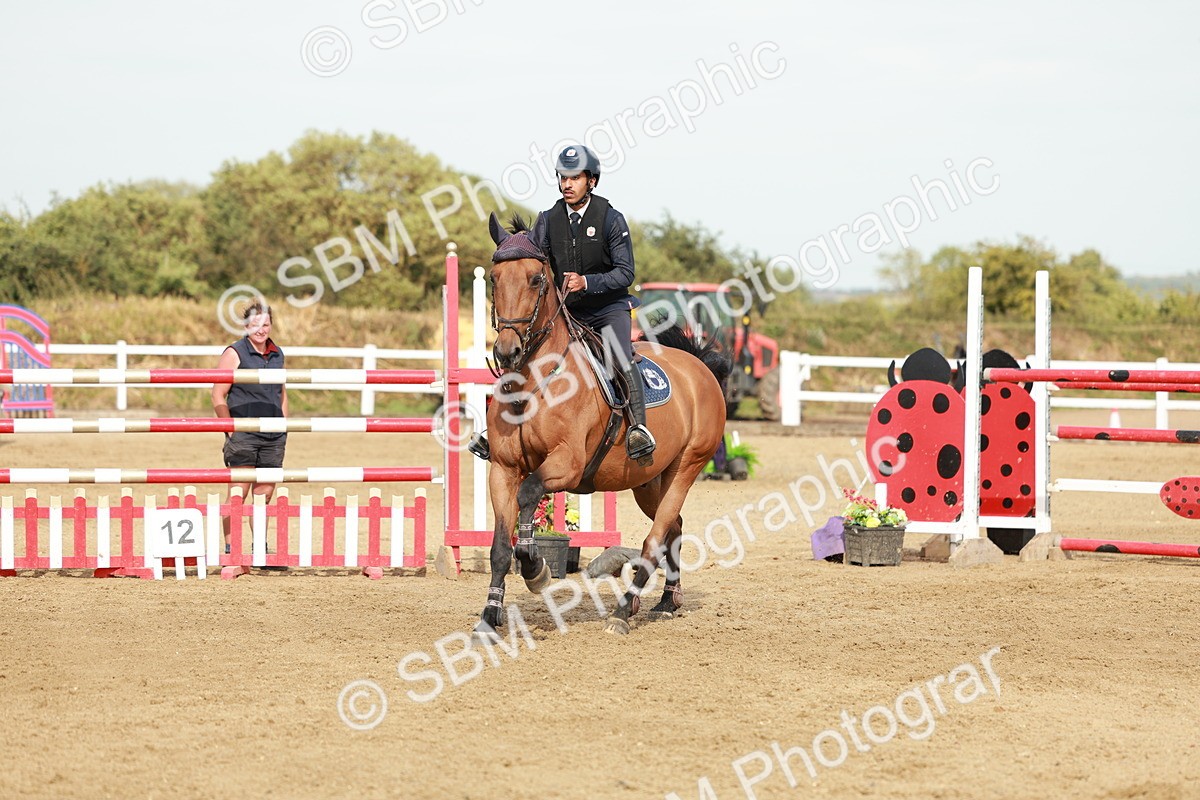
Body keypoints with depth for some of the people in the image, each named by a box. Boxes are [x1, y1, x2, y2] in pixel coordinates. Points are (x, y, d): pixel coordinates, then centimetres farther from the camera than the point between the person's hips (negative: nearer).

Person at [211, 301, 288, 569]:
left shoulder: (277, 355, 12)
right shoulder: (235, 353, -5)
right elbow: (218, 398, -7)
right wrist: (231, 428, -10)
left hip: (274, 438, 5)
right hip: (243, 436, -5)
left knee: (264, 494, 9)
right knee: (238, 494, -5)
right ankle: (230, 549, 0)